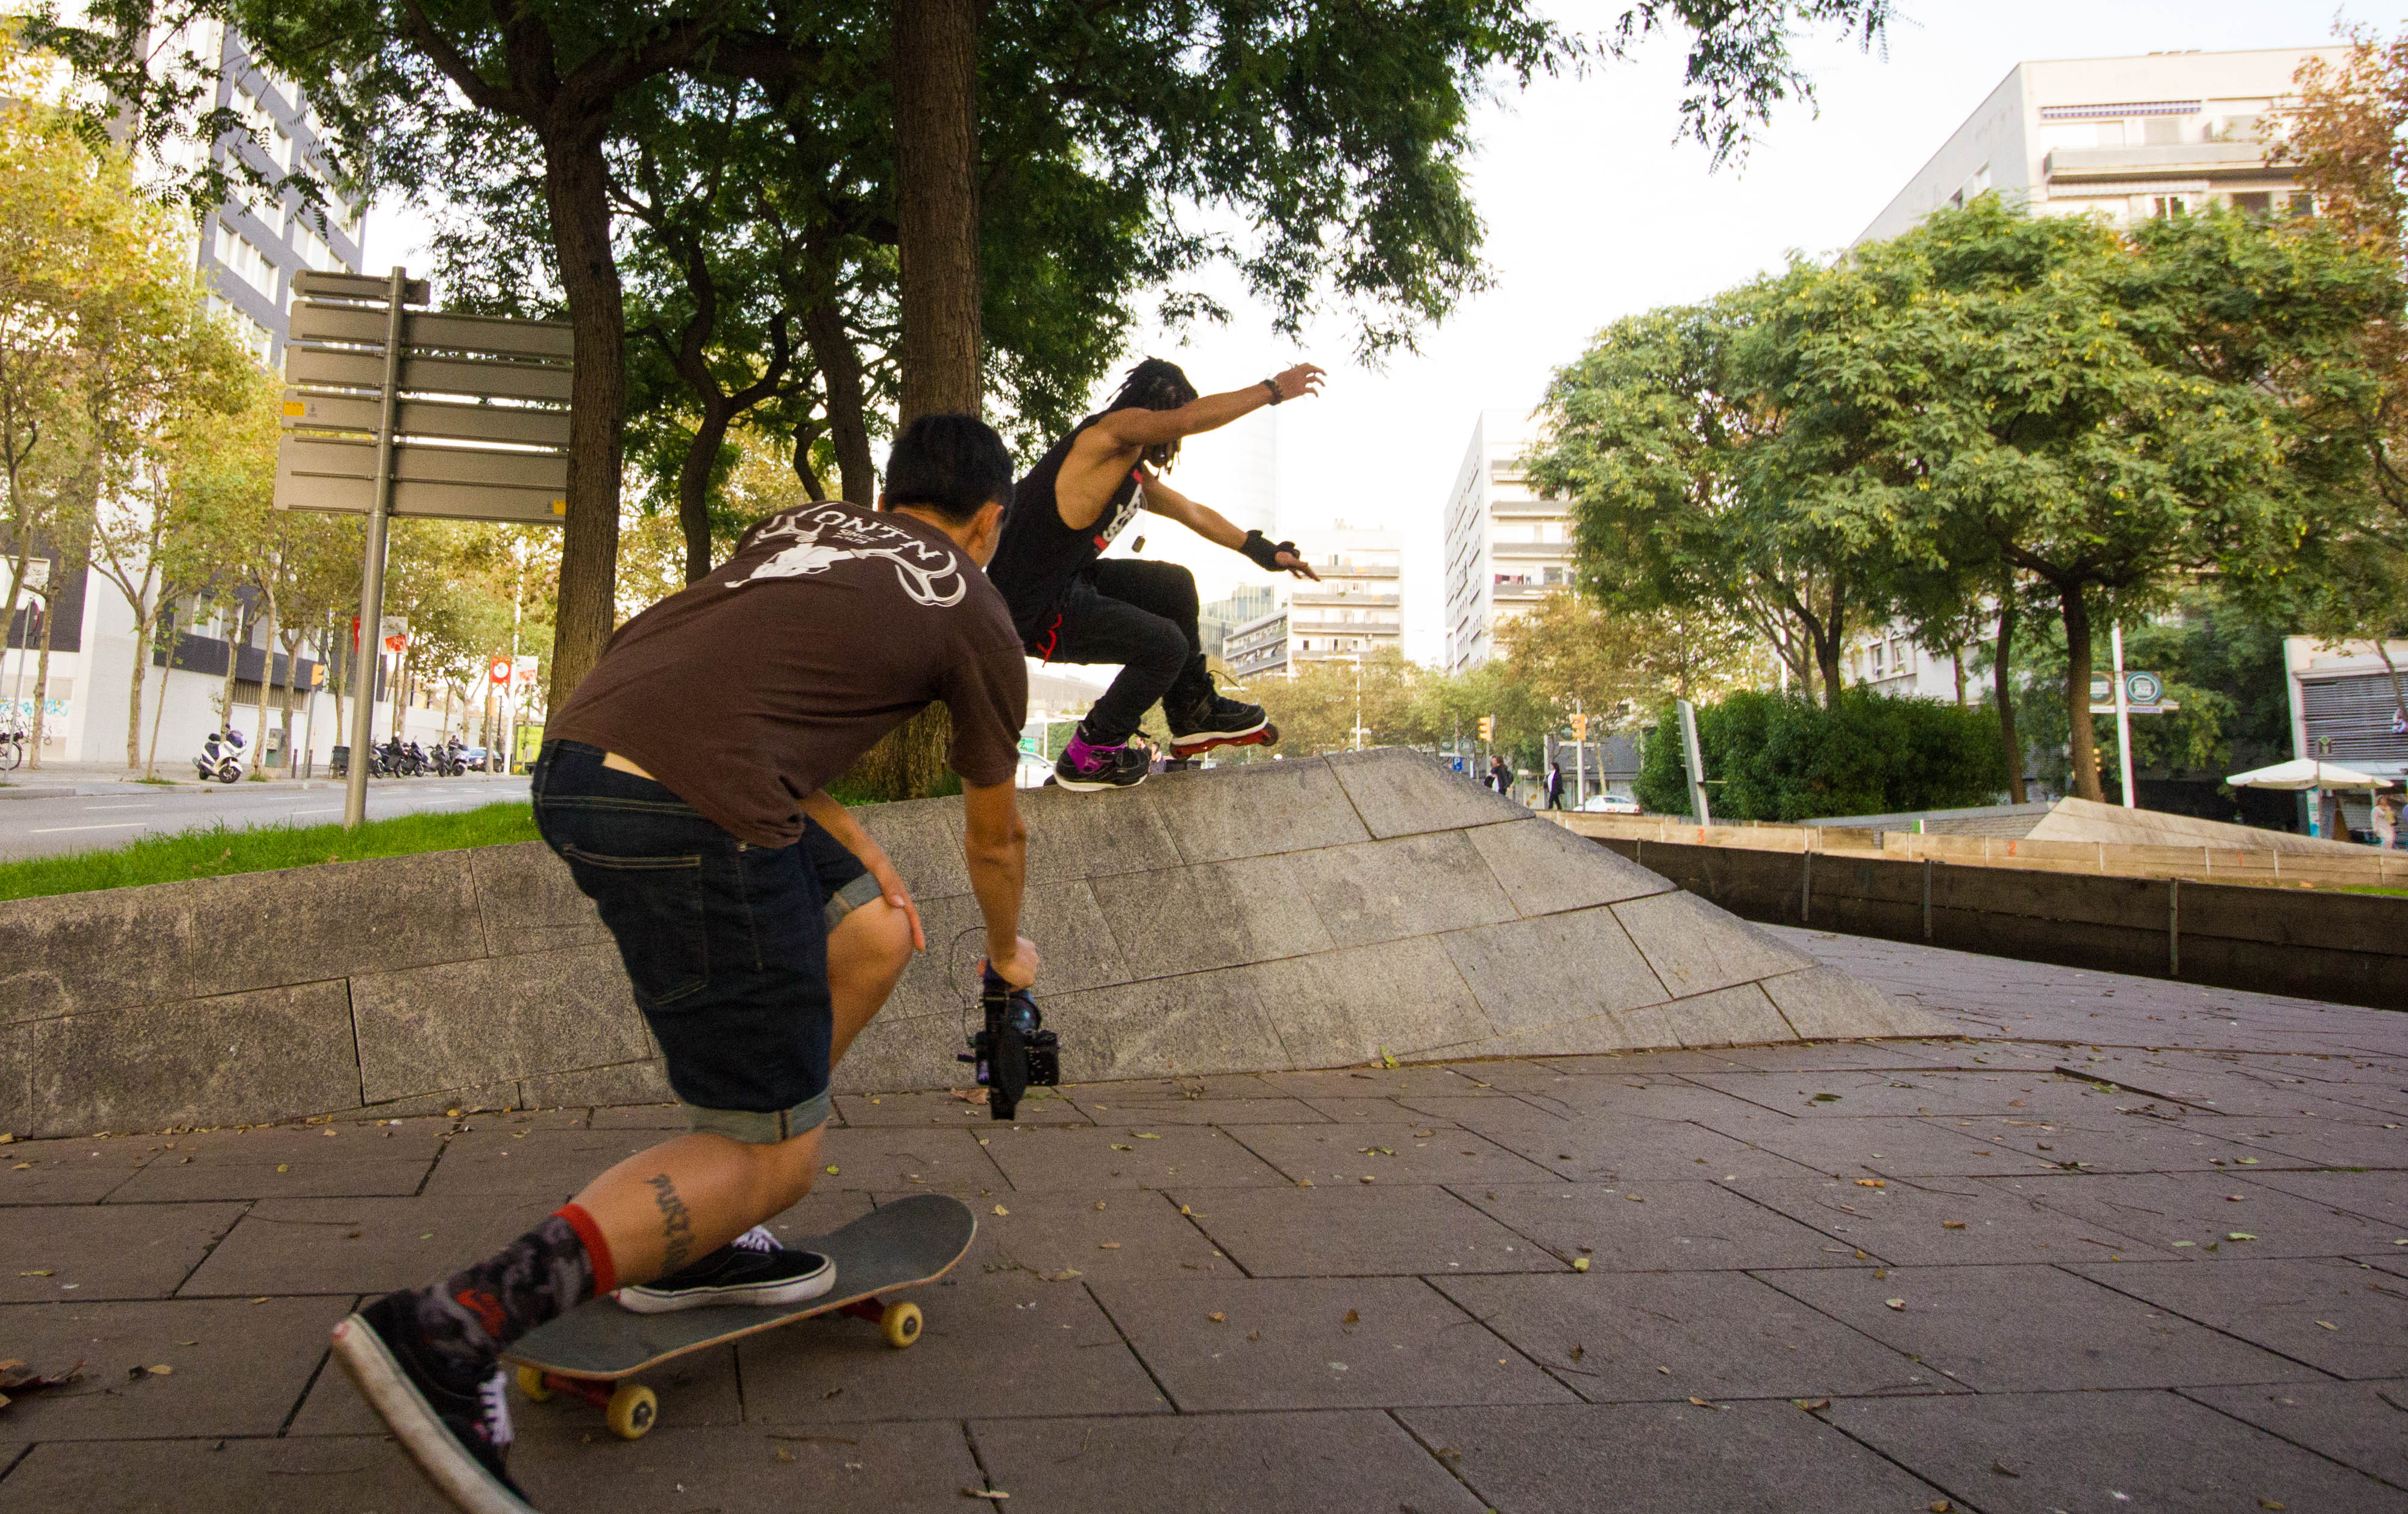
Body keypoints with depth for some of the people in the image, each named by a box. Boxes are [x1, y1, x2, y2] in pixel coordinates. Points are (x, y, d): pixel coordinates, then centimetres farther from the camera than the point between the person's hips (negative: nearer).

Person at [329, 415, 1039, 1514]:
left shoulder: (804, 523, 28)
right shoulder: (977, 615, 14)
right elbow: (996, 837, 25)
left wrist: (862, 855, 28)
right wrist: (1008, 951, 44)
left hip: (578, 755, 8)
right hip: (685, 807, -8)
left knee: (874, 933, 21)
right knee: (772, 1156, 4)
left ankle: (699, 1242, 25)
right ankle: (452, 1329, -11)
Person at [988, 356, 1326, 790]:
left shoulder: (1136, 470, 15)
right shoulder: (1112, 432, -16)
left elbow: (1194, 513, 27)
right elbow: (1191, 418, -32)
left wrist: (1264, 551, 30)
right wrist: (1273, 390, -23)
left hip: (1070, 580, 11)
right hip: (1034, 609, -11)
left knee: (1173, 585, 18)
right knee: (1165, 646, -11)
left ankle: (1193, 713, 31)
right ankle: (1089, 757, 4)